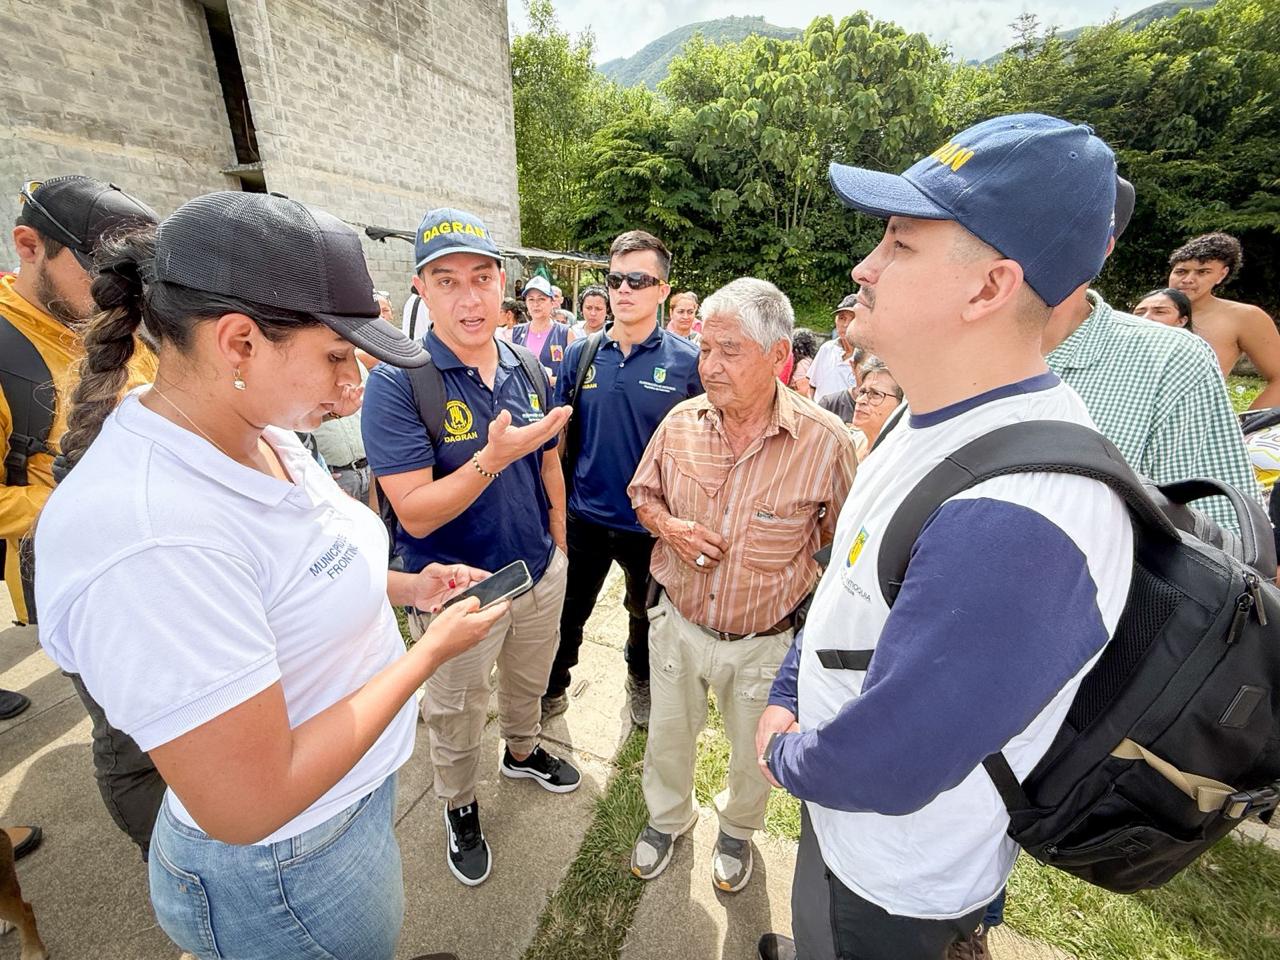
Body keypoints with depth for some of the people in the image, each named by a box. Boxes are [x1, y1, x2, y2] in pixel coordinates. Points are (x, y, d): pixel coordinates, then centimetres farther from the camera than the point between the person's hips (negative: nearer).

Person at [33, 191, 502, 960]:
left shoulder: (264, 436, -8)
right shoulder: (145, 536, -35)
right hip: (286, 869, -7)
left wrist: (404, 587, -6)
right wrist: (432, 650, -23)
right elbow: (250, 806, -29)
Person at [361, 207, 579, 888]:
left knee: (528, 683, 29)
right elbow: (415, 513, -25)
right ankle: (460, 808, 50)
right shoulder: (396, 383, -21)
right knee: (456, 717, 21)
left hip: (540, 573, 5)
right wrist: (492, 458, -38)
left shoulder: (528, 369, -3)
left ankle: (522, 752, 59)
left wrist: (557, 544, 11)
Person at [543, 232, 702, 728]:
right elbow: (560, 435, 4)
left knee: (647, 614, 22)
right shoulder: (580, 354, -3)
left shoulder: (687, 361, -10)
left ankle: (641, 682, 52)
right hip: (585, 515, 2)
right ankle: (552, 689, 45)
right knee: (567, 612, 19)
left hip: (653, 520, -1)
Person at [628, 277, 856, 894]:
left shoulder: (824, 441, -20)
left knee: (753, 755, 25)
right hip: (677, 624, 3)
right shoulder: (681, 421, -10)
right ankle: (667, 816, 58)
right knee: (668, 738, 26)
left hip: (765, 643, -2)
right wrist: (667, 524, -15)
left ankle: (737, 829, 59)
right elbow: (643, 493, 6)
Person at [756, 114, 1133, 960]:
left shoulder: (1013, 519, -40)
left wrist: (783, 754, -11)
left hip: (896, 886, -7)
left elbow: (883, 767, -33)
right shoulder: (940, 421, -7)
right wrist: (786, 697, 1)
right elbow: (847, 577, 3)